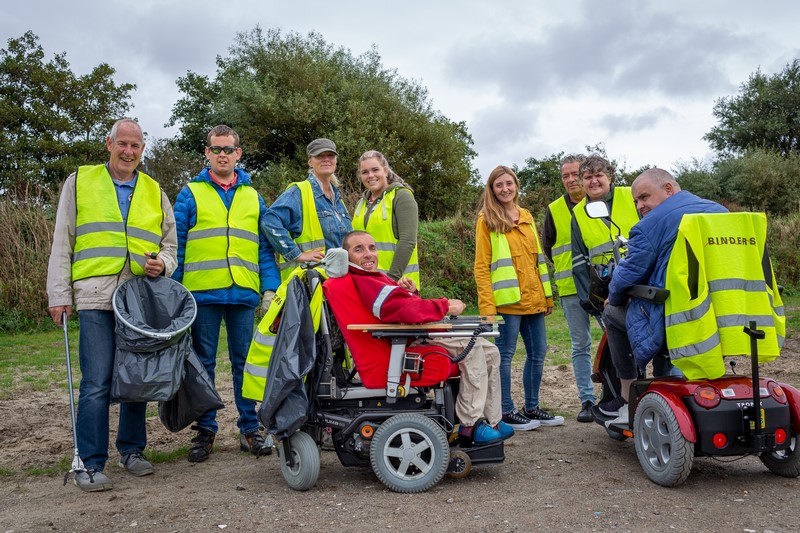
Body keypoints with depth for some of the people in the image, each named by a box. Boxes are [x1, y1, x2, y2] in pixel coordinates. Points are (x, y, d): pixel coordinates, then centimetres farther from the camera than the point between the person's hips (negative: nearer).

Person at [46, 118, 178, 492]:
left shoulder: (154, 191, 16)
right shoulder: (80, 182, 9)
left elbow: (170, 244, 20)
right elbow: (62, 244, 6)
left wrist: (162, 263, -3)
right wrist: (59, 294, -1)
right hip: (96, 298, -3)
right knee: (97, 384, -8)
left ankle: (131, 450, 24)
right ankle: (90, 464, 2)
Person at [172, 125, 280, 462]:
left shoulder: (253, 197, 14)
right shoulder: (190, 194, 8)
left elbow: (265, 247, 12)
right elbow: (176, 244, 4)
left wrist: (270, 288, 2)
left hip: (244, 293, 2)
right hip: (202, 292, -1)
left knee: (245, 362, 7)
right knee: (203, 363, 5)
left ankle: (250, 428, 16)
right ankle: (205, 430, 16)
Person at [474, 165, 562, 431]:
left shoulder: (527, 217, 15)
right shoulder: (487, 220, -3)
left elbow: (538, 258, 18)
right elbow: (481, 266, -7)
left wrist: (547, 296, 15)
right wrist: (487, 305, -14)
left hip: (532, 299, 7)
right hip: (506, 300, -7)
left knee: (537, 352, 11)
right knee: (505, 354, 1)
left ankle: (532, 408, 24)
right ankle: (507, 412, 10)